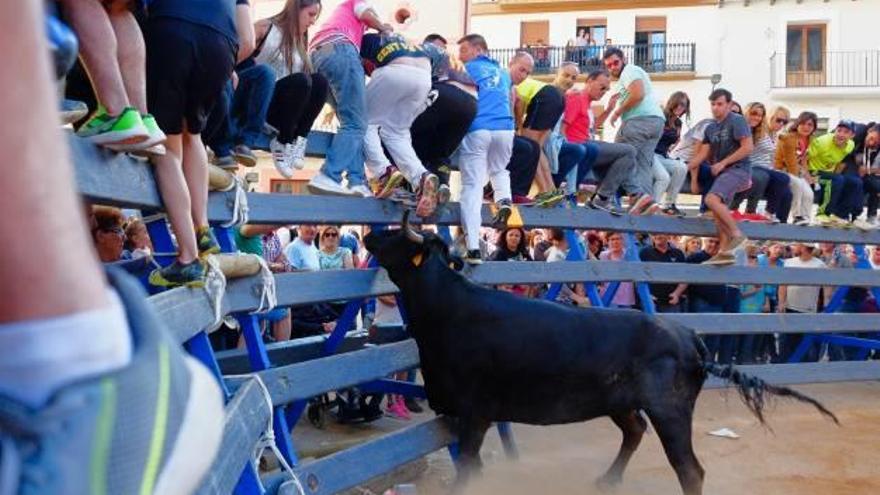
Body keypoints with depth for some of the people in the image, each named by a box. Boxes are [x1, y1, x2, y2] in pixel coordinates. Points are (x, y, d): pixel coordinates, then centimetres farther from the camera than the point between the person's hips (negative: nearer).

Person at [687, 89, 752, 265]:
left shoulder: (737, 121, -6)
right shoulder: (711, 128, 18)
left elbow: (748, 147, -14)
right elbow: (703, 153, 15)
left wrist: (723, 163, -14)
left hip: (737, 169, -9)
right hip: (721, 171, 9)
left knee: (712, 199, -26)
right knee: (718, 211, 4)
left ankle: (737, 234, -18)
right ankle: (725, 252, 5)